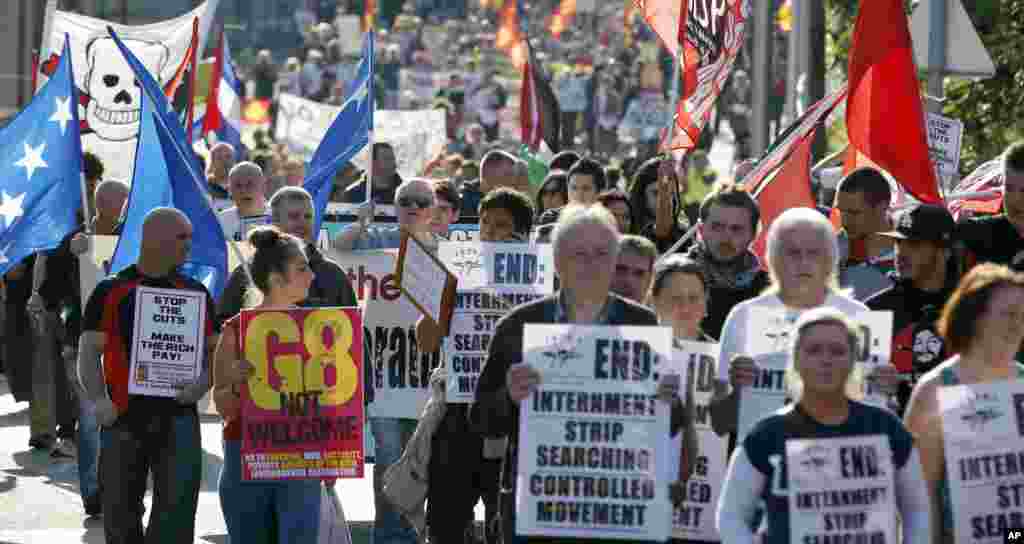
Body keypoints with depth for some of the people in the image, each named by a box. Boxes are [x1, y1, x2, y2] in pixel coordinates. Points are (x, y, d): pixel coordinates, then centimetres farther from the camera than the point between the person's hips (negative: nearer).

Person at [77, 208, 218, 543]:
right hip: (123, 418, -1)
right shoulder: (111, 292, 2)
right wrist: (98, 400, -15)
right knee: (121, 515, 9)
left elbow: (214, 350, 13)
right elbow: (89, 353, -1)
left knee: (176, 511, -6)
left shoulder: (195, 293, 9)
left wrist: (202, 383, -7)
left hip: (178, 417, 1)